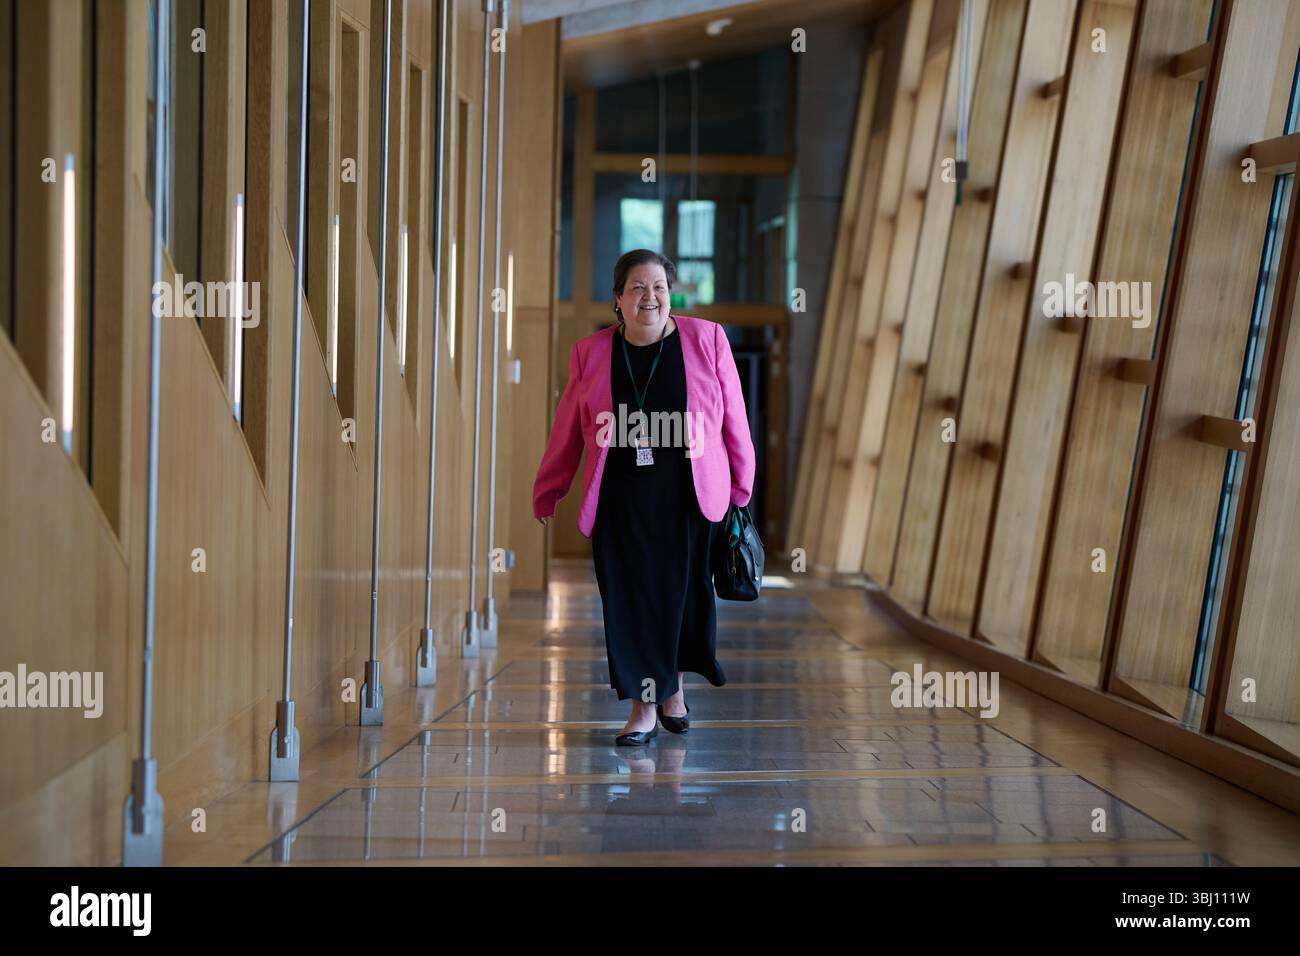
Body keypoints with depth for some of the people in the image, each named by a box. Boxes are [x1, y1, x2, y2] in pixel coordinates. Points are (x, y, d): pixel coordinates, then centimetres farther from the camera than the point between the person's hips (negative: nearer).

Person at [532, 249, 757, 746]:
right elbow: (567, 430, 8)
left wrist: (740, 484, 4)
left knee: (681, 594, 6)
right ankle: (643, 706, 13)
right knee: (630, 599, 2)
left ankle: (674, 685, 32)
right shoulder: (591, 354, 3)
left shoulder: (706, 340, 0)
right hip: (620, 501, 1)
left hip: (688, 499, -1)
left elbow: (733, 419, 4)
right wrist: (547, 492, 13)